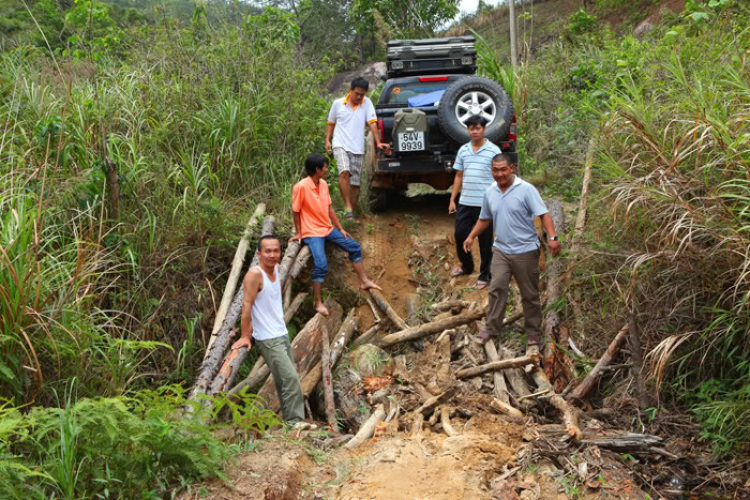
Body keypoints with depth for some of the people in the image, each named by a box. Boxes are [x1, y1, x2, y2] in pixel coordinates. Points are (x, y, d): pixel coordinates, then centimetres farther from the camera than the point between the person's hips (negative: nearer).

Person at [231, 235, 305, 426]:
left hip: (282, 333, 8)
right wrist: (245, 336, -16)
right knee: (290, 378, -11)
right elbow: (247, 305, -18)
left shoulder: (277, 268, 6)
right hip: (268, 339, -8)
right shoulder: (255, 274, -18)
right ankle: (294, 421, -3)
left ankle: (291, 419, 20)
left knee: (286, 380, 12)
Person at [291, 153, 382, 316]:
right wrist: (299, 233, -4)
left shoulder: (323, 184, 3)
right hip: (312, 233, -8)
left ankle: (364, 281, 21)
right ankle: (318, 303, -13)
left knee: (354, 247, 8)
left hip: (328, 229, 8)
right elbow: (296, 211, -10)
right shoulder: (301, 187, -20)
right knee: (321, 265, -23)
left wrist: (340, 229, 12)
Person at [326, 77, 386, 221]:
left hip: (358, 149, 2)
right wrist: (327, 140, 7)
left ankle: (352, 212, 19)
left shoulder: (367, 103, 3)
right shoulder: (338, 103, 4)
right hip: (340, 145, -2)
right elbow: (331, 123, 15)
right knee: (344, 172, -27)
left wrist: (378, 142, -13)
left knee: (356, 183, 4)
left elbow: (372, 122, -4)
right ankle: (349, 209, -28)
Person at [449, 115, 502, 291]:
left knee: (485, 241, 4)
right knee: (460, 235, 11)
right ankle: (466, 266, 35)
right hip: (465, 203, 5)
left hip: (485, 204, -4)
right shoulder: (463, 150, 9)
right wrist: (452, 199, 11)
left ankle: (484, 276, 16)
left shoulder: (493, 151, -5)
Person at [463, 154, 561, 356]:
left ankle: (533, 336, 14)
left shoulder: (526, 189, -12)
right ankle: (492, 328, 9)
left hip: (525, 251, -4)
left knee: (530, 295, 5)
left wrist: (552, 237, -29)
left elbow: (543, 214, -17)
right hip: (501, 250, 4)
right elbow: (485, 218, 20)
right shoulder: (489, 193, 5)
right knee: (497, 288, -2)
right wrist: (471, 236, 15)